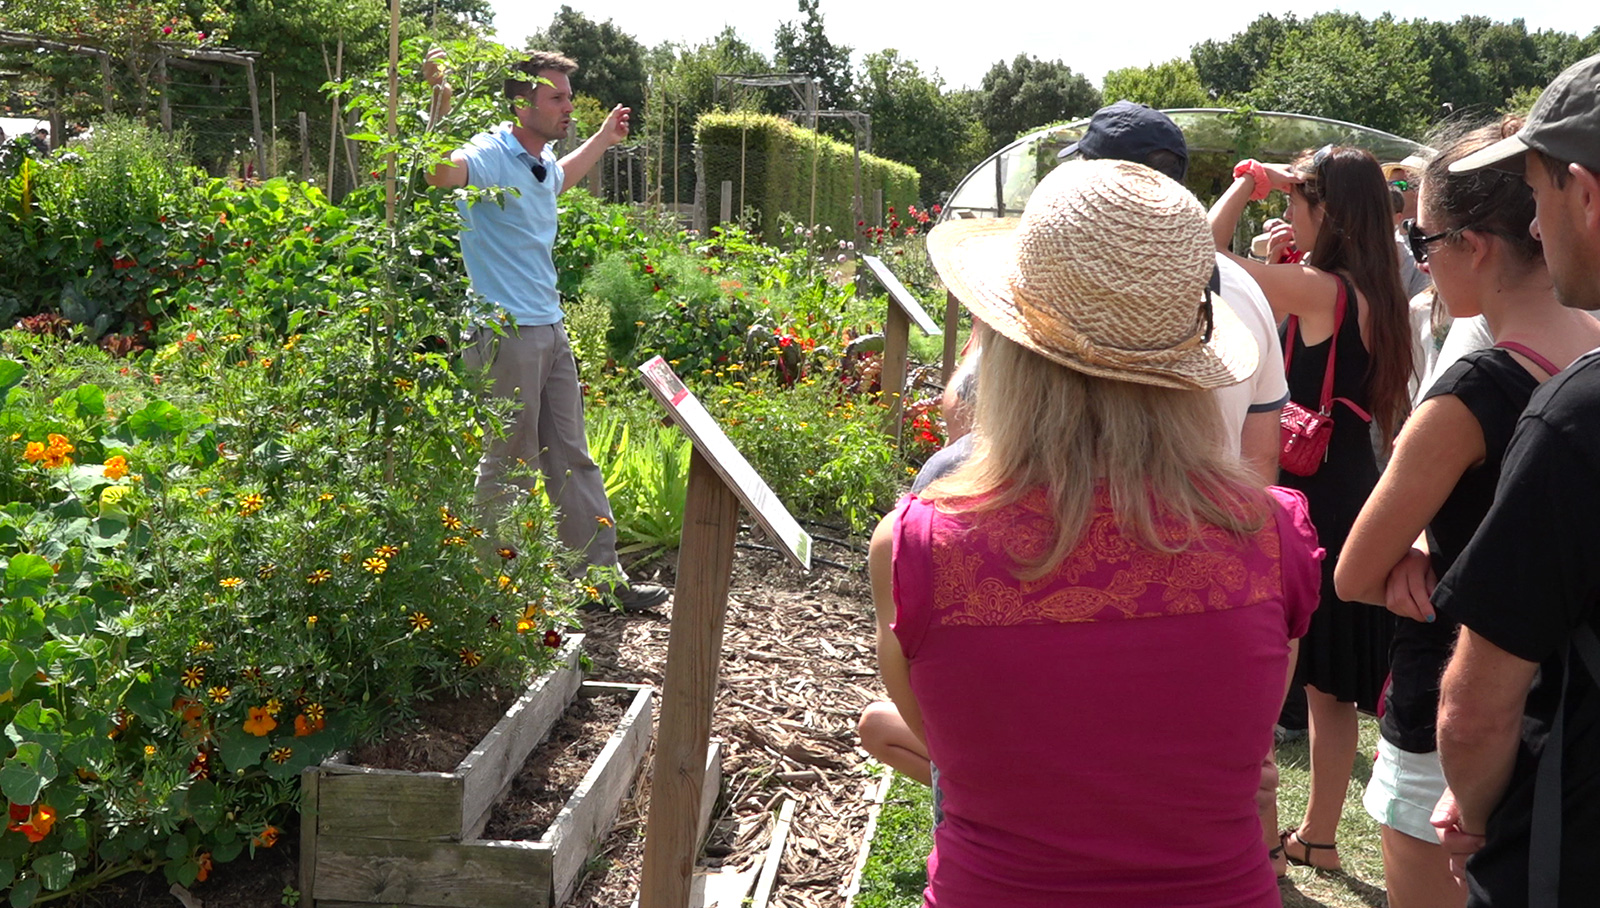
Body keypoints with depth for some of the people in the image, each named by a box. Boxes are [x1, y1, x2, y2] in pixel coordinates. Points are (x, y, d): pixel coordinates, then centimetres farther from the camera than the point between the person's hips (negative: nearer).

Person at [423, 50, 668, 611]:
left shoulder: (544, 162, 13)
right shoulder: (490, 155, -14)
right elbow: (437, 172, -35)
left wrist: (603, 140, 42)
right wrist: (439, 106, -48)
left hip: (551, 331, 9)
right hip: (506, 334, -9)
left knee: (572, 461, 12)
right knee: (510, 468, 1)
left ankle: (602, 575, 20)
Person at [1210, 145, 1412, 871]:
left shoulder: (1322, 290, -17)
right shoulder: (1370, 295, 9)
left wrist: (1249, 184, -7)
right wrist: (1280, 268, 12)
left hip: (1308, 504, -9)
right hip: (1352, 503, 9)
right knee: (1329, 683, 17)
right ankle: (1319, 834, 31)